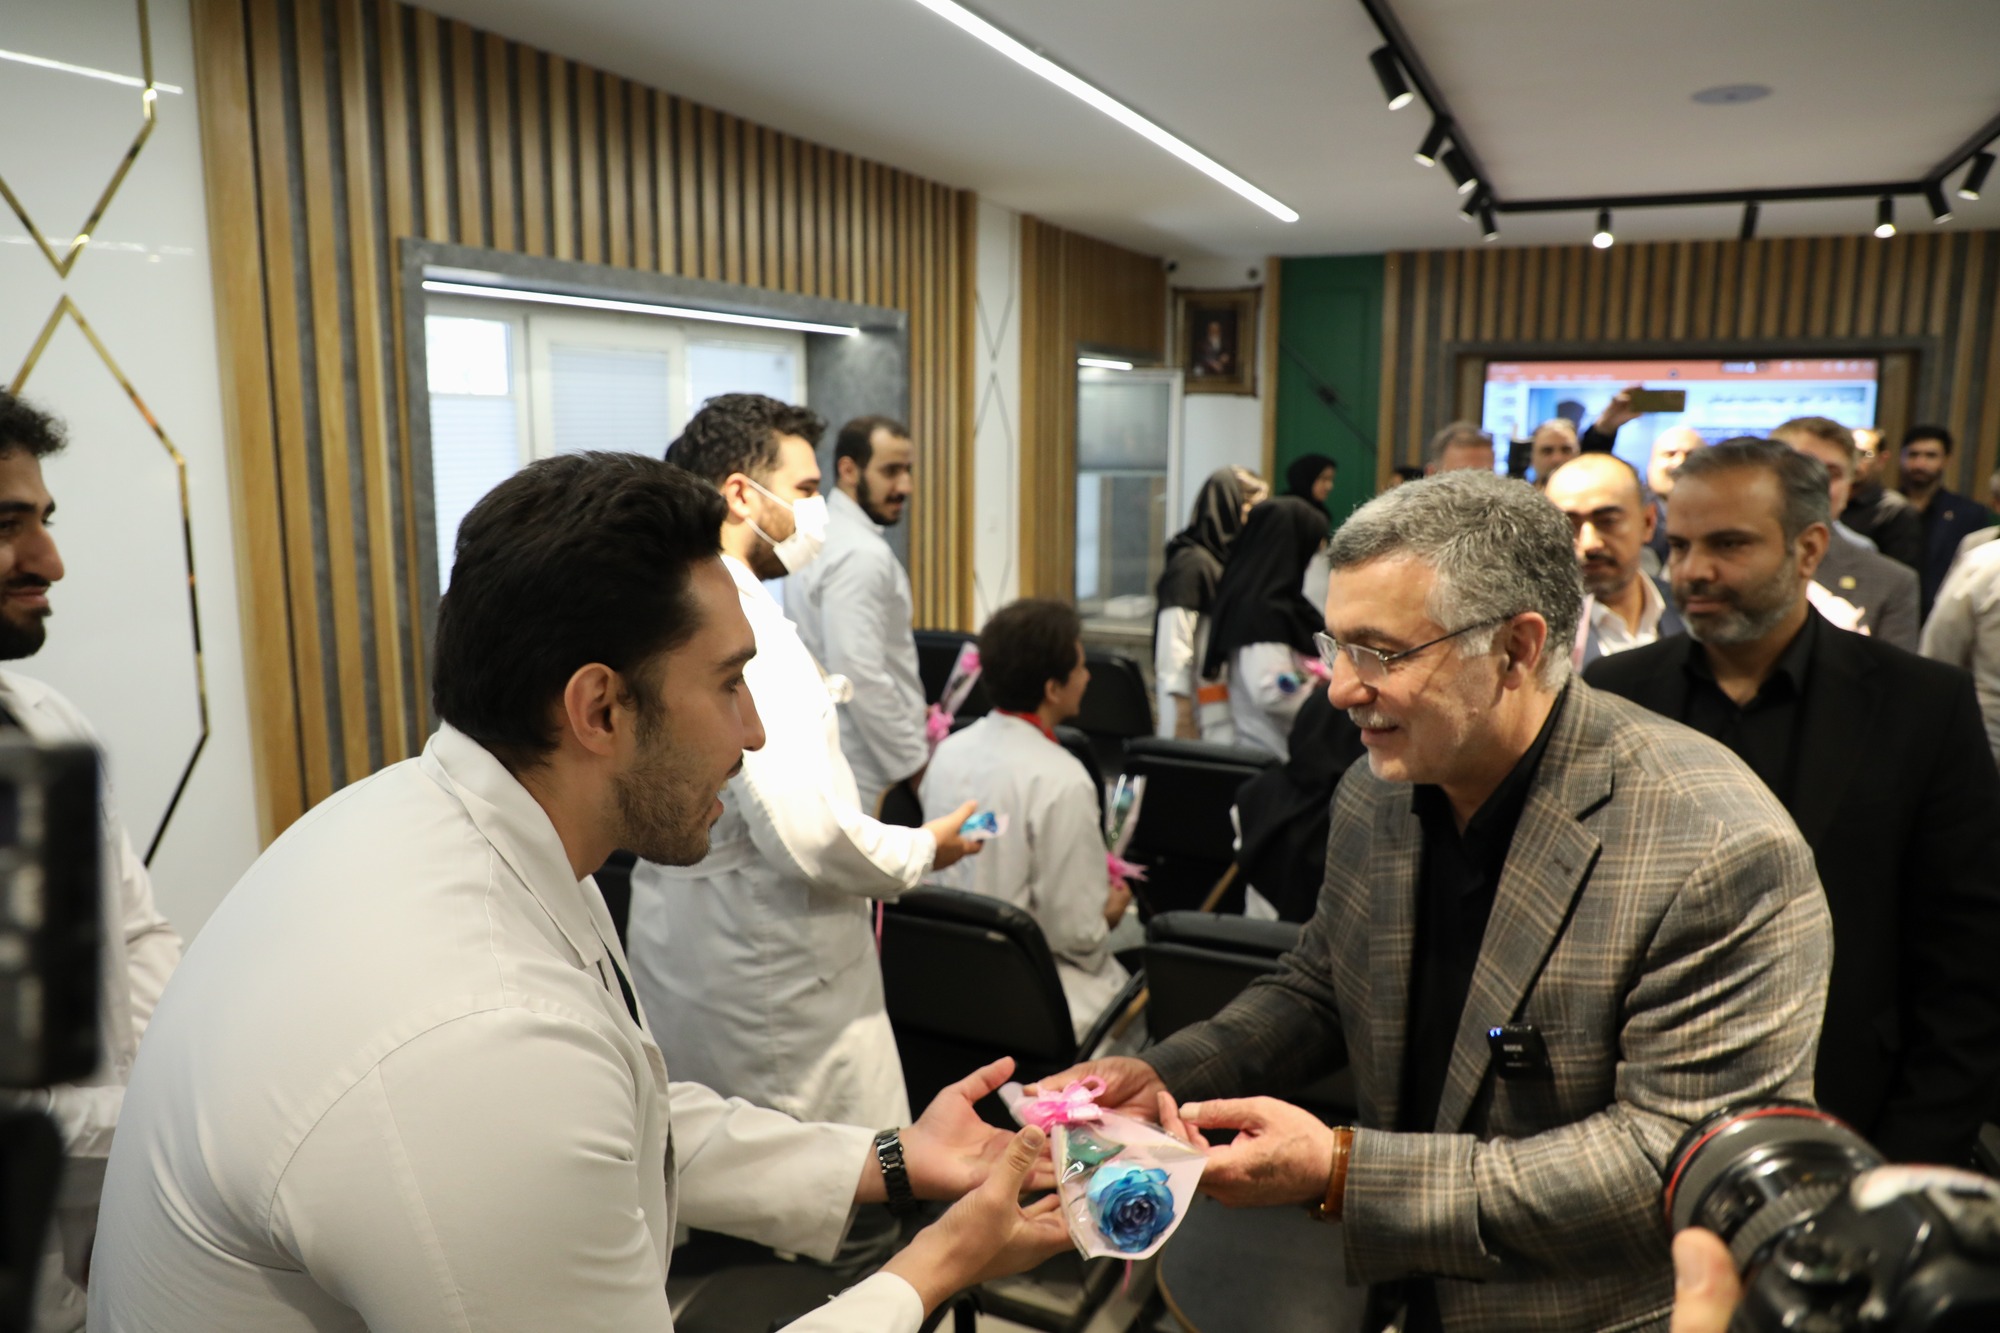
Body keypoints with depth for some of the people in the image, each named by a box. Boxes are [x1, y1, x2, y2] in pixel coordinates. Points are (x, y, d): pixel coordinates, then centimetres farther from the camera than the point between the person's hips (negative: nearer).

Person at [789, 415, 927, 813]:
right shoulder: (861, 554, -19)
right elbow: (860, 676, -25)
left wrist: (911, 715, 15)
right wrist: (916, 762, -17)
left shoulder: (829, 537, 11)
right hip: (868, 778, -10)